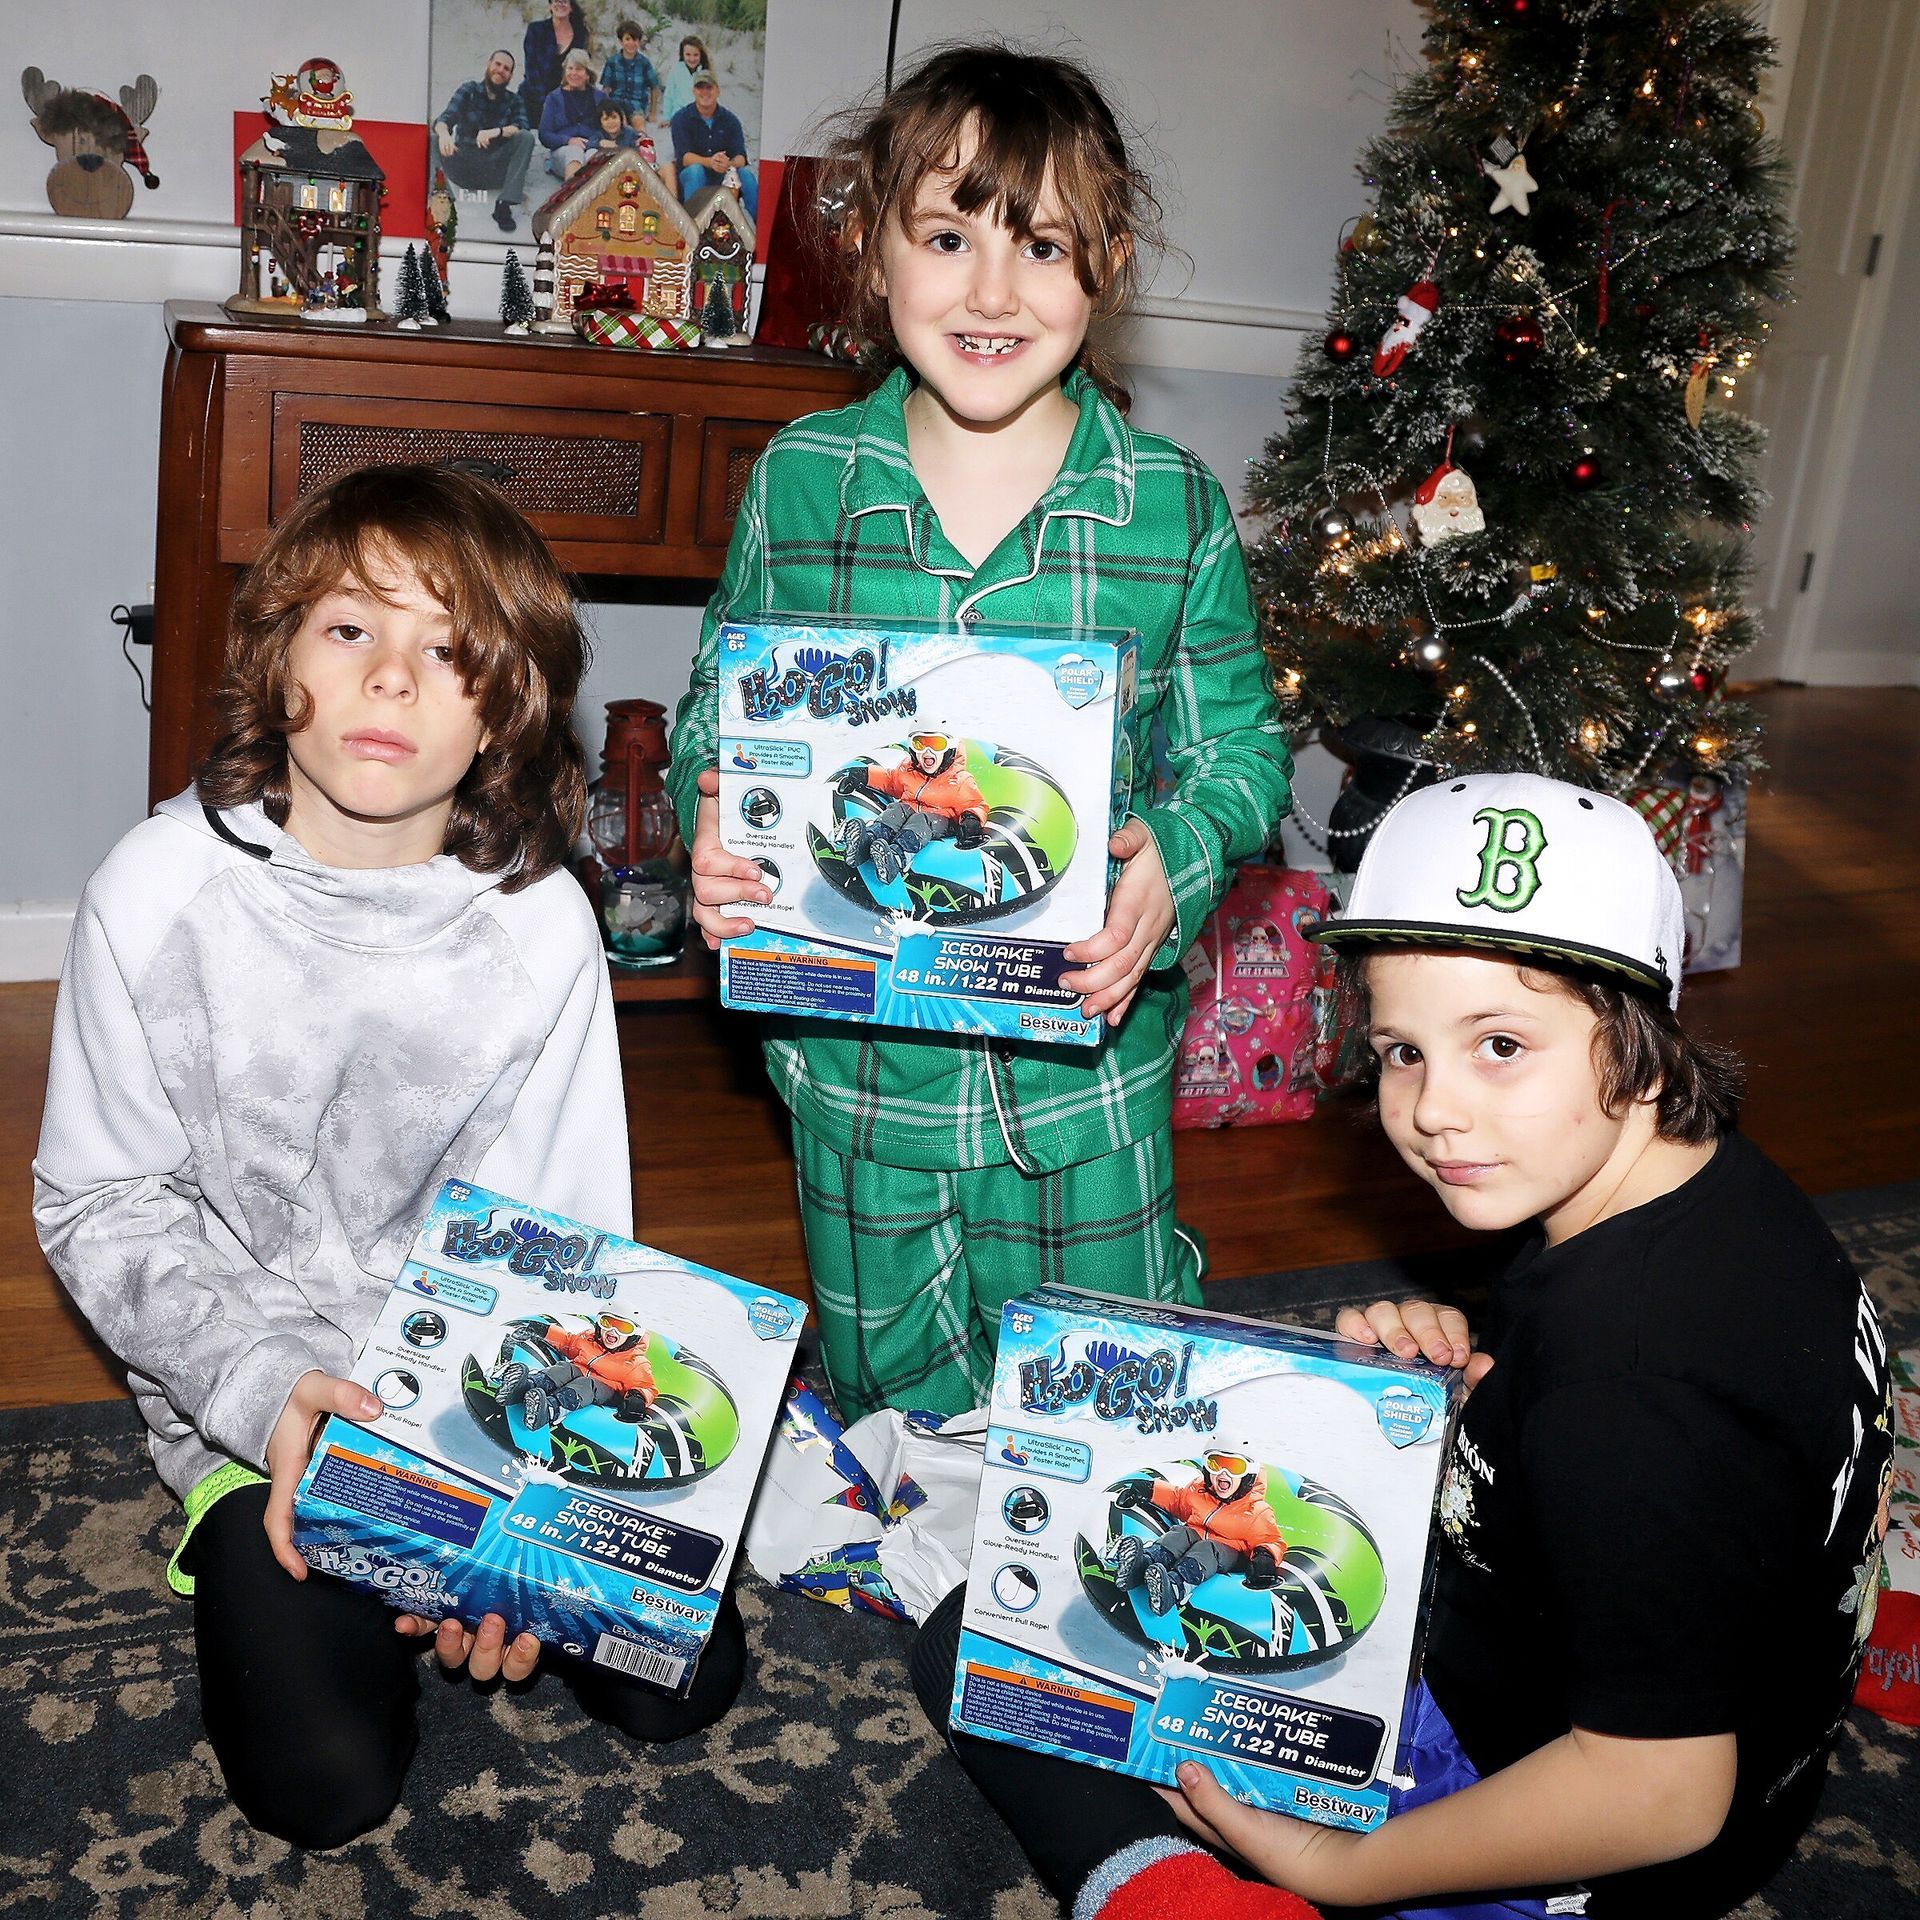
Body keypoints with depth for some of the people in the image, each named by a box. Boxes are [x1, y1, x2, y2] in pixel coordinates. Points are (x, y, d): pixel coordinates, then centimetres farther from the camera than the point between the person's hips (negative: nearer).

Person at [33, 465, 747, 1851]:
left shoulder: (541, 920, -13)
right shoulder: (165, 889, -15)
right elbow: (99, 1204, -8)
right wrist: (266, 1389, -21)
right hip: (254, 1396, -1)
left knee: (680, 1685, -3)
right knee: (326, 1784, -12)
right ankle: (255, 1557, 17)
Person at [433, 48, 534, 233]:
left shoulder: (514, 101, 11)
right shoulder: (468, 90, 8)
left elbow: (522, 127, -9)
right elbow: (445, 119, -7)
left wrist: (497, 132, -31)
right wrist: (443, 133, -33)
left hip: (495, 170, 1)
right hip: (464, 167, -1)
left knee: (526, 138, -22)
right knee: (434, 139, -23)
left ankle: (504, 204, -32)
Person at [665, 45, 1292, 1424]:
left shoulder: (1176, 508, -8)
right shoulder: (801, 479, -5)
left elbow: (1241, 748, -1)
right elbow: (716, 710, 5)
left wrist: (1178, 856, -22)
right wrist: (711, 829, -16)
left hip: (1087, 1063, -1)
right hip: (858, 1057, 2)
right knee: (892, 1415, 22)